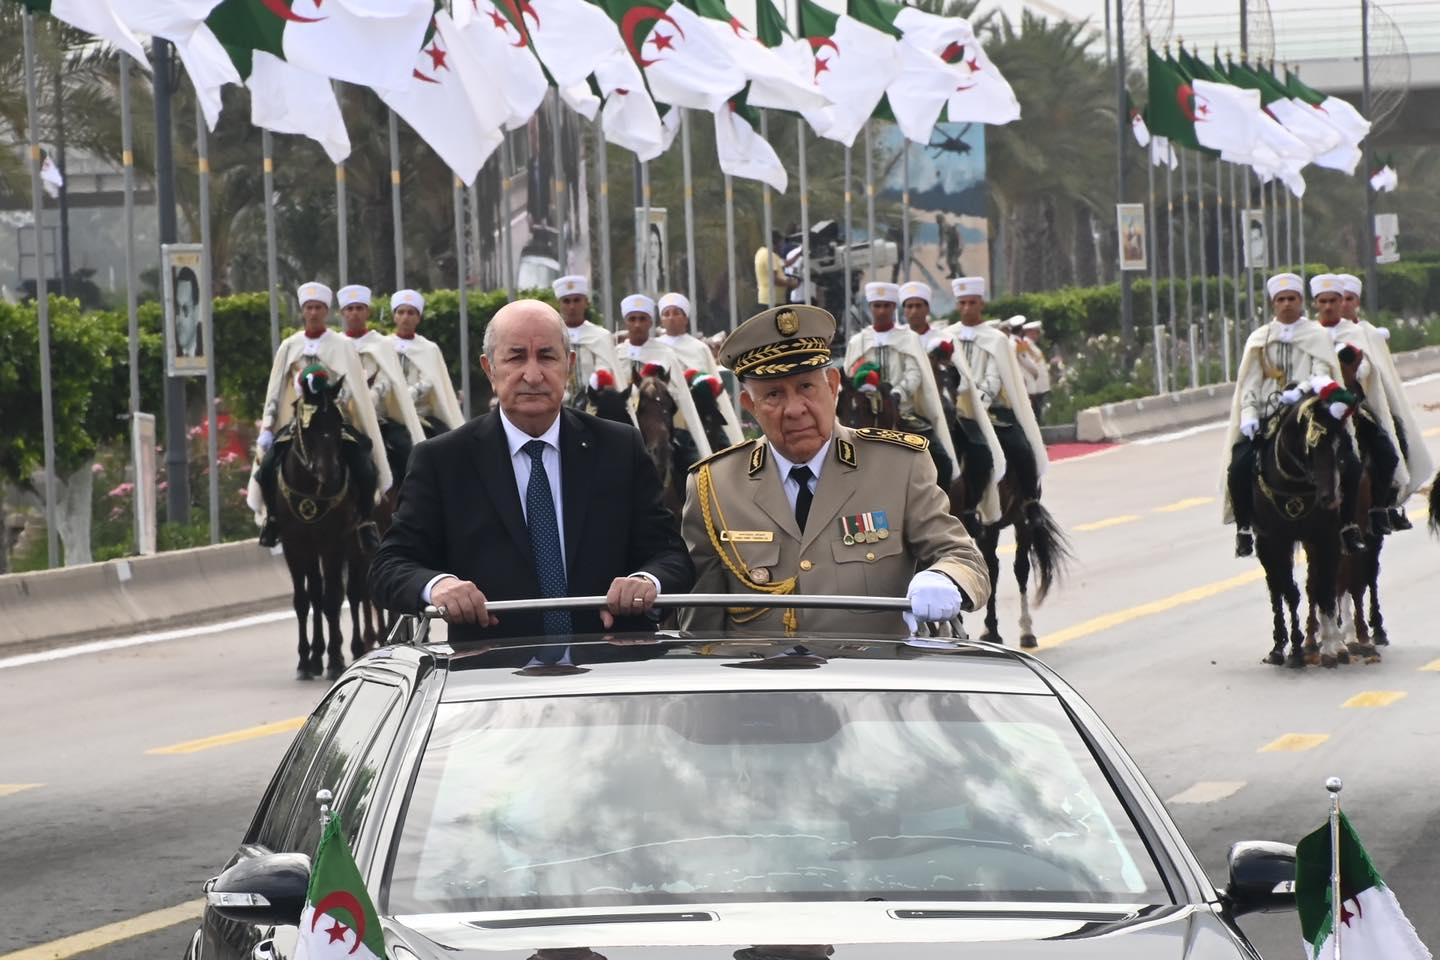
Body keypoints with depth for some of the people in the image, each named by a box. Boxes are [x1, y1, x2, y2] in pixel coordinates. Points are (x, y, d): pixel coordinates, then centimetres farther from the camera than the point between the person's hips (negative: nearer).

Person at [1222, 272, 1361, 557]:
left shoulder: (1317, 336, 7)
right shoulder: (1259, 340, 12)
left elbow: (1322, 375, -5)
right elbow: (1249, 383, 7)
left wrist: (1301, 390, -25)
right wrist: (1248, 415, -9)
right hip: (1266, 416, 1)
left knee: (1350, 464, -19)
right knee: (1239, 466, -21)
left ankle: (1348, 523, 0)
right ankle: (1243, 527, -2)